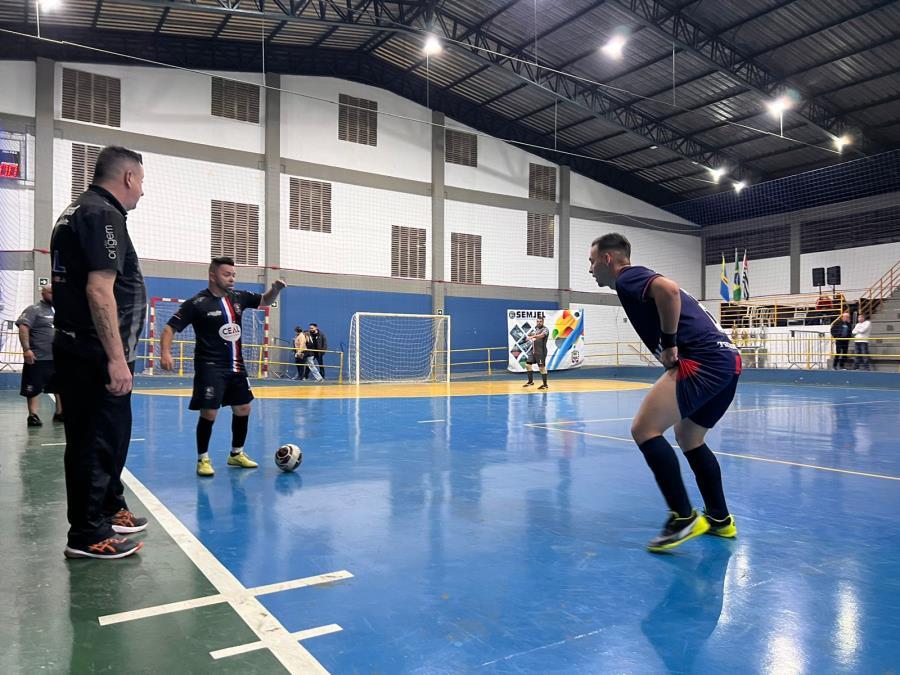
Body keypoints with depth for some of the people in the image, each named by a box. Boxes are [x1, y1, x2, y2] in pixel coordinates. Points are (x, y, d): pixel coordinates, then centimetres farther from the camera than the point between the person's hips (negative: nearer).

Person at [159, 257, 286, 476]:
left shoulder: (238, 297, 4)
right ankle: (203, 459, 10)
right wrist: (166, 352, -28)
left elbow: (265, 300, 18)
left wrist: (275, 289, -4)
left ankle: (237, 454, 29)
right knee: (209, 412, -10)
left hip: (236, 365, 6)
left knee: (243, 408, 12)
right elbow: (171, 327, -12)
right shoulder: (197, 303, -11)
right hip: (210, 367, -6)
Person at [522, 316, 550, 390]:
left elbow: (542, 335, -34)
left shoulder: (545, 329, -12)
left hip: (541, 352, -8)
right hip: (533, 351, 8)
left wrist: (533, 336, -47)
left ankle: (545, 384, 5)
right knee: (528, 364, 11)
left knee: (542, 367, -5)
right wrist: (531, 340, 5)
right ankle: (530, 381, 26)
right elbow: (529, 335, 27)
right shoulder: (535, 329, 12)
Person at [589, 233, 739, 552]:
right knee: (689, 438, 24)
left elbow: (669, 290, -24)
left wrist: (669, 343, -16)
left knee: (644, 429, -14)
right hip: (727, 358, 11)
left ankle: (683, 517, -10)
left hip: (703, 360, -11)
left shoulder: (627, 277, -2)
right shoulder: (638, 281, 26)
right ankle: (720, 519, 30)